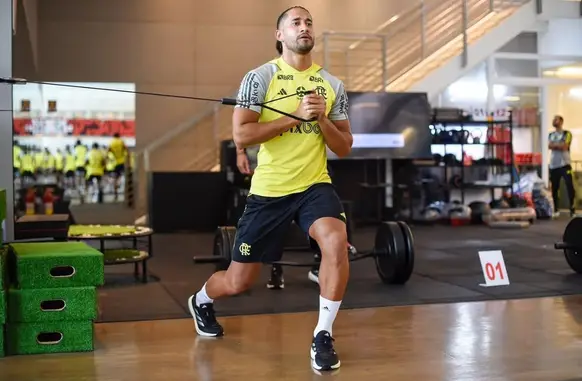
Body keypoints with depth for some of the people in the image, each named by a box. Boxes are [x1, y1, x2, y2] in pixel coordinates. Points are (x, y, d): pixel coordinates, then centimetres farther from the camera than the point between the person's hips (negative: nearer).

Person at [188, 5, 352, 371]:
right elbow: (241, 135, -16)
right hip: (269, 191, -2)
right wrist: (295, 115, -20)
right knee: (238, 281, 7)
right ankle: (201, 301, 44)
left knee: (337, 242, -30)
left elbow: (344, 148, 5)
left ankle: (323, 337, -13)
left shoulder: (332, 84, 4)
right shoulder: (260, 77, -6)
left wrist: (321, 119, -13)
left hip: (314, 185, 2)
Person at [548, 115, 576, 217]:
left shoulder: (567, 134, 0)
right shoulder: (551, 135, 16)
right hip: (553, 165, 5)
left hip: (564, 164, -5)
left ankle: (572, 209, -10)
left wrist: (554, 144, -3)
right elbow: (549, 146, -1)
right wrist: (559, 145, -11)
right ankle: (555, 210, 14)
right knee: (554, 187, 7)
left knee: (569, 186, -13)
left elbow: (564, 146, -13)